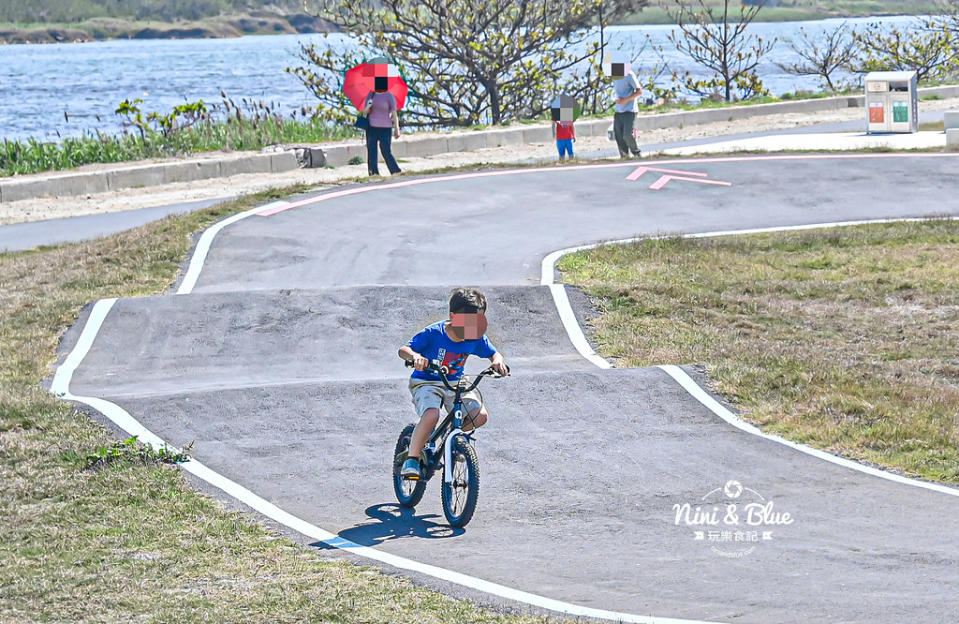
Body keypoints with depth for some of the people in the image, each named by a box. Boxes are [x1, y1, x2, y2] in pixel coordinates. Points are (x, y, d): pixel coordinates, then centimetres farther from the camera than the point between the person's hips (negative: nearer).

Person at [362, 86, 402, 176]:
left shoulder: (389, 96, -2)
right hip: (371, 127, 4)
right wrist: (367, 109, -12)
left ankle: (396, 172, -4)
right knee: (371, 151, -1)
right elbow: (364, 112, 12)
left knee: (386, 151, -10)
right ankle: (374, 173, 0)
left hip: (384, 128, -4)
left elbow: (394, 114, -4)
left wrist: (396, 129, -10)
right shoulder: (370, 95, 11)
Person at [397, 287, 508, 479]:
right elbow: (403, 349, -18)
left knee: (480, 415, -19)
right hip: (426, 382, -4)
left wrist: (498, 362, -16)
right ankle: (411, 459, -18)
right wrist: (416, 356, -42)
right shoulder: (433, 333, -18)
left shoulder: (476, 339, -7)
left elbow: (494, 354, 10)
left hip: (455, 384, 5)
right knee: (431, 415, -35)